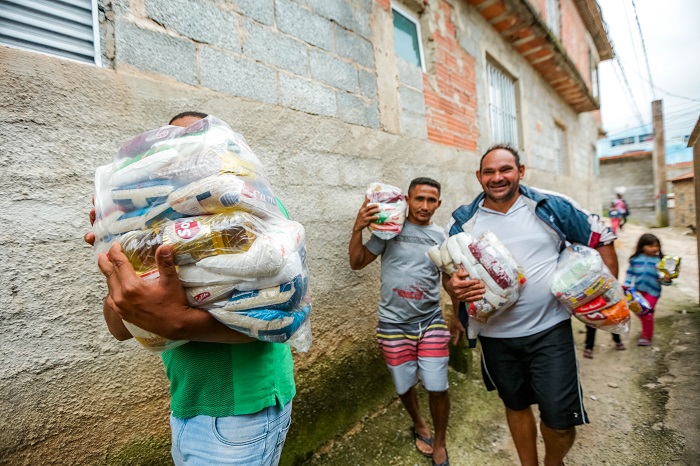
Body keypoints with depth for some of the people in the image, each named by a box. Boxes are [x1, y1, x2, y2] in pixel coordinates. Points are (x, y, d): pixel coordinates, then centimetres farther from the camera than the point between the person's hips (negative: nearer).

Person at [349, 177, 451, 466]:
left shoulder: (441, 236, 2)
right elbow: (357, 263, -6)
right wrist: (357, 230, -20)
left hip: (431, 321, 2)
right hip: (394, 323, -1)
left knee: (438, 387, 4)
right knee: (405, 385, 14)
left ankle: (439, 443, 33)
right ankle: (418, 424, 47)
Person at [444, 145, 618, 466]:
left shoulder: (551, 207, -6)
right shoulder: (464, 222, -5)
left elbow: (601, 237, 6)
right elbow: (449, 273, 2)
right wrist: (453, 286, -21)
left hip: (549, 331, -1)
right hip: (496, 336, 2)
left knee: (560, 420, 3)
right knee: (516, 406, 20)